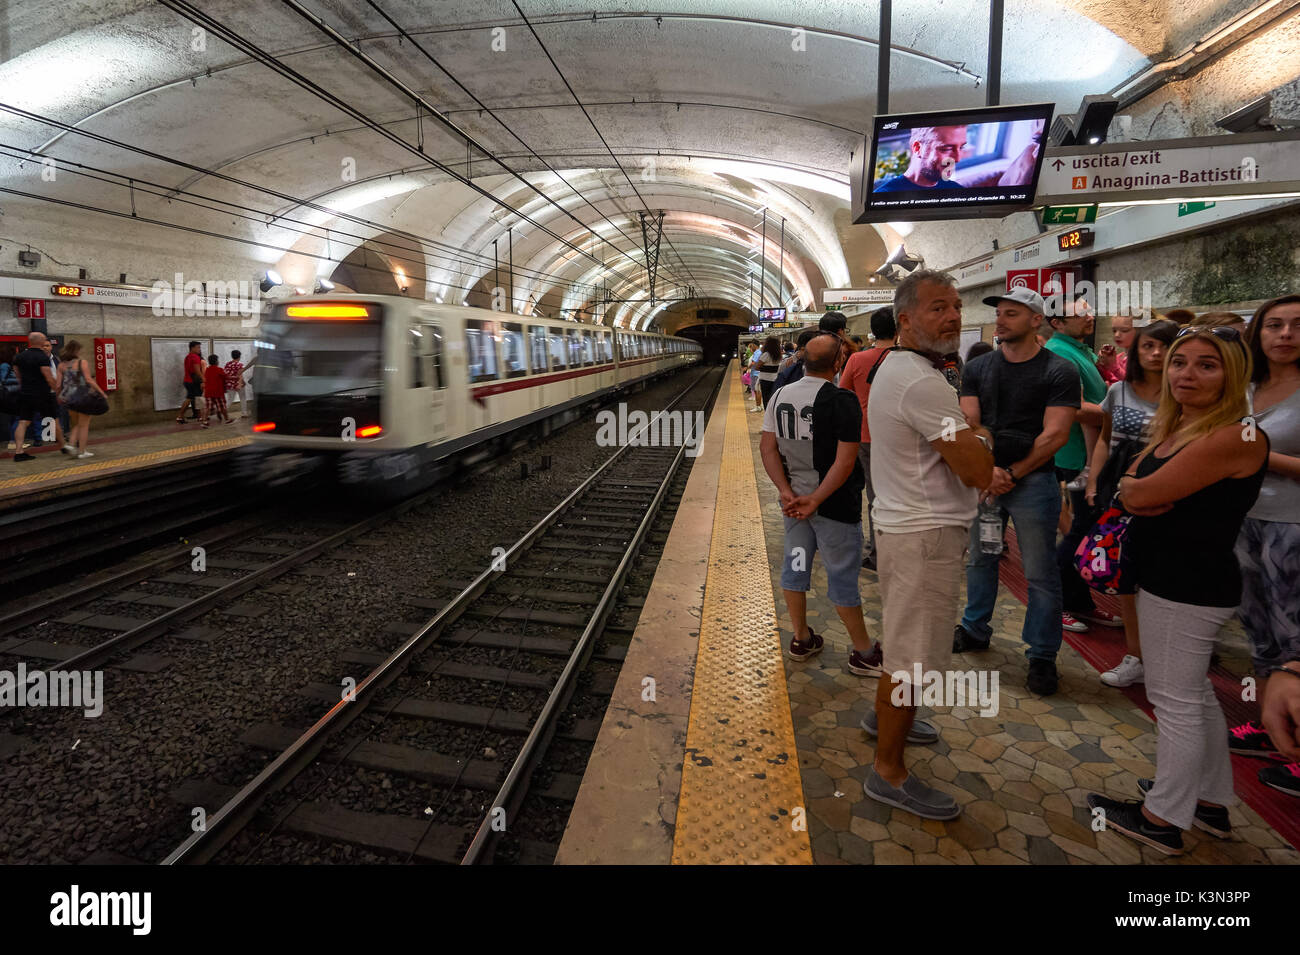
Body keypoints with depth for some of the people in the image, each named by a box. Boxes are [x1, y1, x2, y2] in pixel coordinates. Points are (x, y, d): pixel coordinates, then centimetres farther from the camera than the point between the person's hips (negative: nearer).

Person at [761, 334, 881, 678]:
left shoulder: (780, 396, 1)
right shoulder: (841, 401, -16)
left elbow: (768, 447, -1)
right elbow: (845, 461, -22)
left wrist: (787, 491, -7)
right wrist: (816, 500, -17)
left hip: (794, 498, 6)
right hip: (835, 503, -5)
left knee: (794, 565, 16)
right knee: (842, 573, 4)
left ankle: (801, 639, 30)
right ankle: (864, 654, 19)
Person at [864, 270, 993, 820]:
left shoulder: (894, 367, 11)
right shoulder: (923, 382, -22)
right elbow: (979, 470, -22)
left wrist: (968, 442, 0)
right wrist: (980, 439, -2)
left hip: (904, 523, 11)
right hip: (926, 535, -11)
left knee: (906, 635, 27)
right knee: (914, 656, -1)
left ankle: (884, 717, 47)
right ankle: (889, 774, 13)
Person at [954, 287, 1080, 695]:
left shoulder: (1059, 372, -5)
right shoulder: (977, 369, 6)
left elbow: (1054, 435, -10)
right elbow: (969, 424, -1)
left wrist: (1011, 474, -13)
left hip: (1032, 479, -4)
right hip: (982, 477, 4)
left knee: (1040, 573, 2)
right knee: (980, 558, 16)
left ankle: (1042, 655, 16)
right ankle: (975, 630, 34)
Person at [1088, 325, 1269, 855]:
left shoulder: (1236, 436, -20)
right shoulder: (1174, 429, 9)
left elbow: (1144, 493, -22)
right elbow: (1128, 488, 9)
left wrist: (1139, 489, 0)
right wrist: (1146, 494, -12)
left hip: (1190, 586, -10)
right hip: (1174, 579, 10)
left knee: (1175, 701, 3)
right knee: (1195, 695, 21)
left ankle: (1163, 820, 18)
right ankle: (1211, 801, 39)